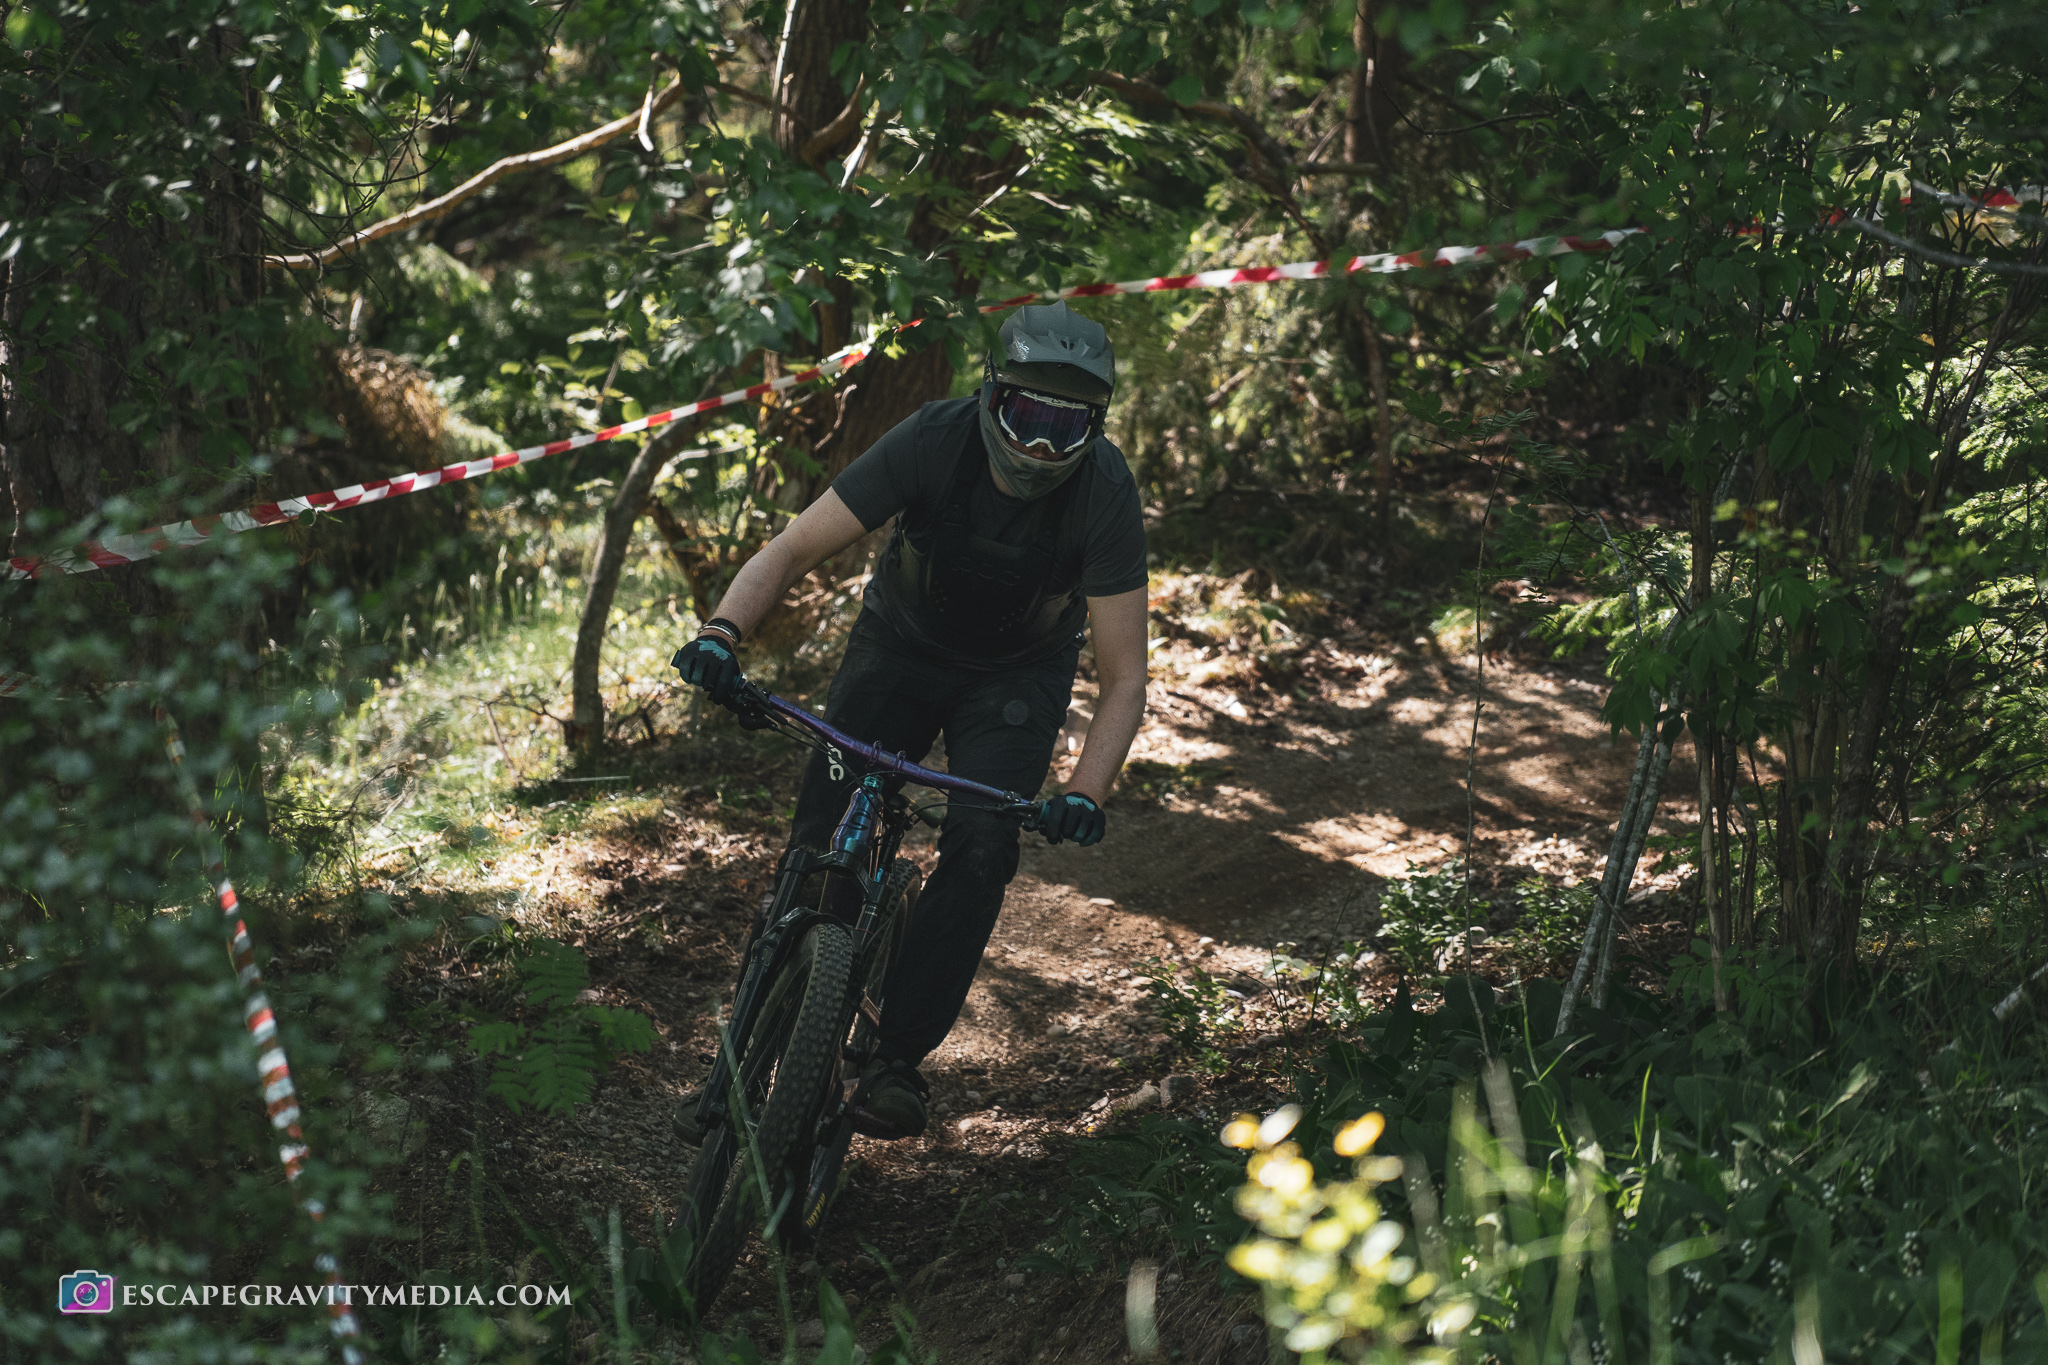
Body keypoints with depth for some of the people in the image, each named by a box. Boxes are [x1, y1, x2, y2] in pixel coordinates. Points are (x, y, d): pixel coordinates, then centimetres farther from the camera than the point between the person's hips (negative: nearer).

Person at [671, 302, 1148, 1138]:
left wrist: (1085, 794, -40)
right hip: (901, 643, 1)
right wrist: (721, 632, -44)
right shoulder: (935, 440, -28)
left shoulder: (1104, 493, -28)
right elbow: (797, 546, -26)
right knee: (824, 826, -15)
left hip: (1017, 674, 0)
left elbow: (1123, 679, -25)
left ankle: (899, 1054, -11)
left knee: (981, 847, -21)